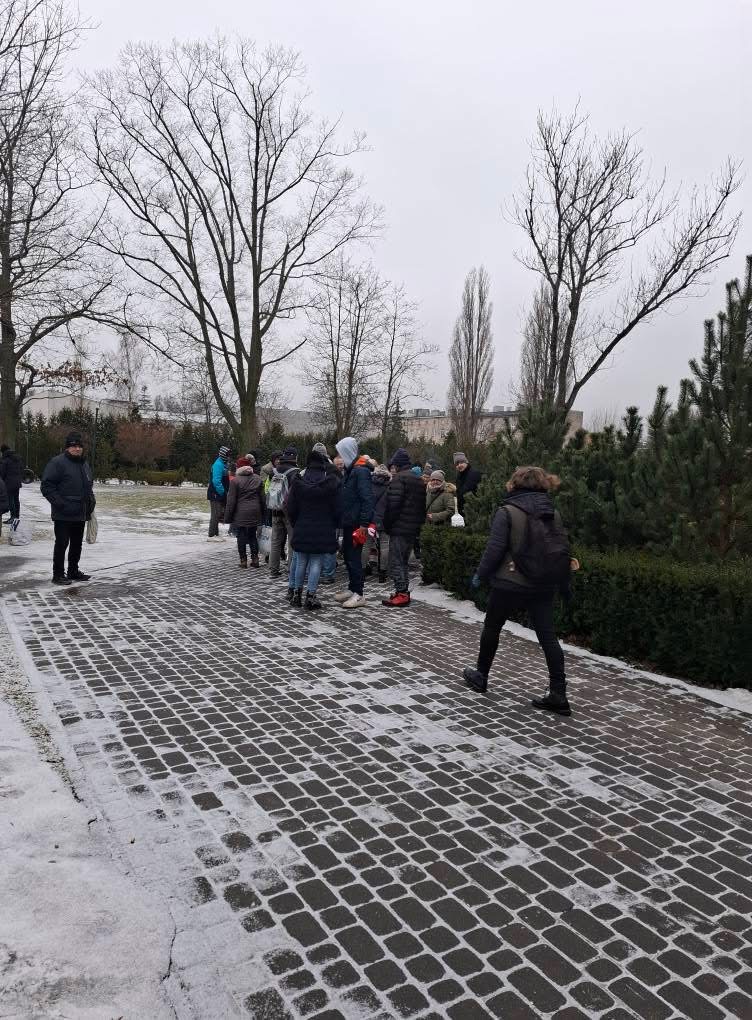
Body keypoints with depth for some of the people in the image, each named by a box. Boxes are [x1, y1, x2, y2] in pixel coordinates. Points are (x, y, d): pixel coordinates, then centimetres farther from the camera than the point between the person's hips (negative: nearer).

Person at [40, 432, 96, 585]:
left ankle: (73, 571, 27)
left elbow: (89, 486, 29)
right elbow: (47, 486, -14)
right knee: (62, 544, -3)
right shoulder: (58, 462, -10)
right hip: (64, 515, -8)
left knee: (77, 544, 15)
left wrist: (91, 500, 13)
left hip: (80, 515, 8)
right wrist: (59, 503, -20)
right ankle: (58, 574, 6)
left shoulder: (84, 465, 16)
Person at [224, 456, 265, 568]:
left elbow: (231, 501, -9)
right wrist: (262, 514, 19)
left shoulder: (235, 480, -8)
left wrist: (228, 517, -2)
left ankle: (243, 560, 6)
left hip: (240, 513, -5)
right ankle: (255, 559, 12)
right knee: (253, 535, 15)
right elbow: (262, 498, 12)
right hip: (255, 513, 5)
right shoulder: (258, 479, 7)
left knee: (241, 537, 4)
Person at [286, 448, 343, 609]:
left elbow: (291, 508, 4)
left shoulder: (298, 481, 1)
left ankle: (297, 593, 19)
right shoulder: (333, 481, -6)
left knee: (301, 562, 13)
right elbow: (338, 509, -4)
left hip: (302, 530, 2)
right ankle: (311, 596, 0)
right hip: (323, 530, -2)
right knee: (316, 563, 2)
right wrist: (334, 526, 11)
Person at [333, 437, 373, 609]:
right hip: (348, 522, 10)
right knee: (347, 554, 15)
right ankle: (352, 589, 26)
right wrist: (341, 519, 15)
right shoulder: (349, 471, 15)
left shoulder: (360, 472, -15)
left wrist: (363, 523, -23)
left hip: (356, 523, -10)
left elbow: (367, 499, -21)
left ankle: (359, 595, 3)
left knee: (354, 557, -5)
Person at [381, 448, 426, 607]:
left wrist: (387, 524, -10)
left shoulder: (399, 478, -12)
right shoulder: (419, 480, 16)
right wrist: (419, 523, 18)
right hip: (414, 528, 9)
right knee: (404, 561, 17)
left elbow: (393, 504, -19)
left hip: (399, 528, -9)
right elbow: (422, 506, 18)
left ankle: (401, 594, -5)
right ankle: (404, 592, 20)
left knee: (396, 561, -3)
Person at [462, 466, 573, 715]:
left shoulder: (507, 512, -11)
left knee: (492, 628, 16)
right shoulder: (553, 513, 5)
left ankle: (481, 676, 32)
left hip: (510, 584, -4)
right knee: (547, 636, 7)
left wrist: (480, 575, -2)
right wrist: (563, 583, 13)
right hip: (544, 586, 5)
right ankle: (558, 695, 5)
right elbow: (563, 549, 6)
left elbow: (495, 549, -14)